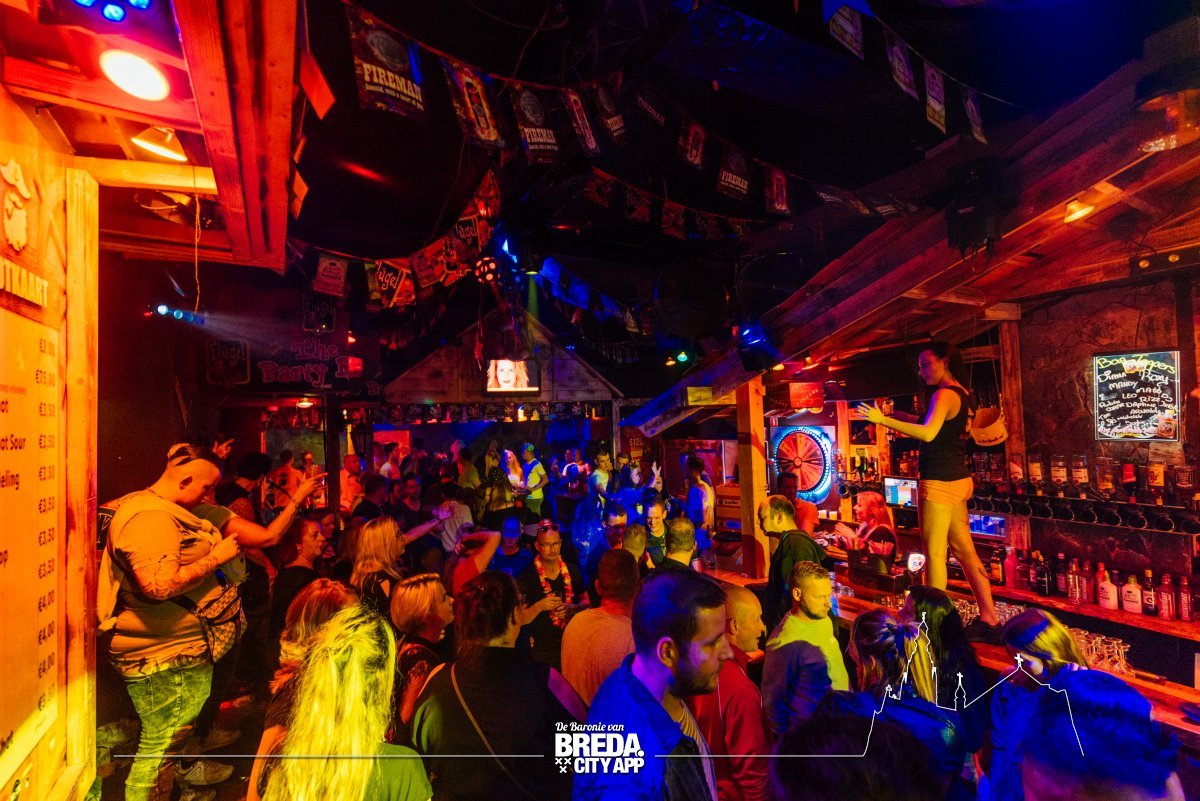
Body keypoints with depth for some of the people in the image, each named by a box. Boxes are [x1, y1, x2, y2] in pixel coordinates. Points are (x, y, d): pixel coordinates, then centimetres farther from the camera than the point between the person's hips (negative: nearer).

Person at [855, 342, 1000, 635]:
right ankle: (989, 619, 23)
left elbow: (928, 433, -29)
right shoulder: (962, 395, 15)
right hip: (958, 480, 9)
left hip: (939, 482, -9)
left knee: (934, 553, -2)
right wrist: (898, 415, 15)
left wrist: (883, 420, -31)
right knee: (964, 550, 15)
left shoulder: (944, 394, -14)